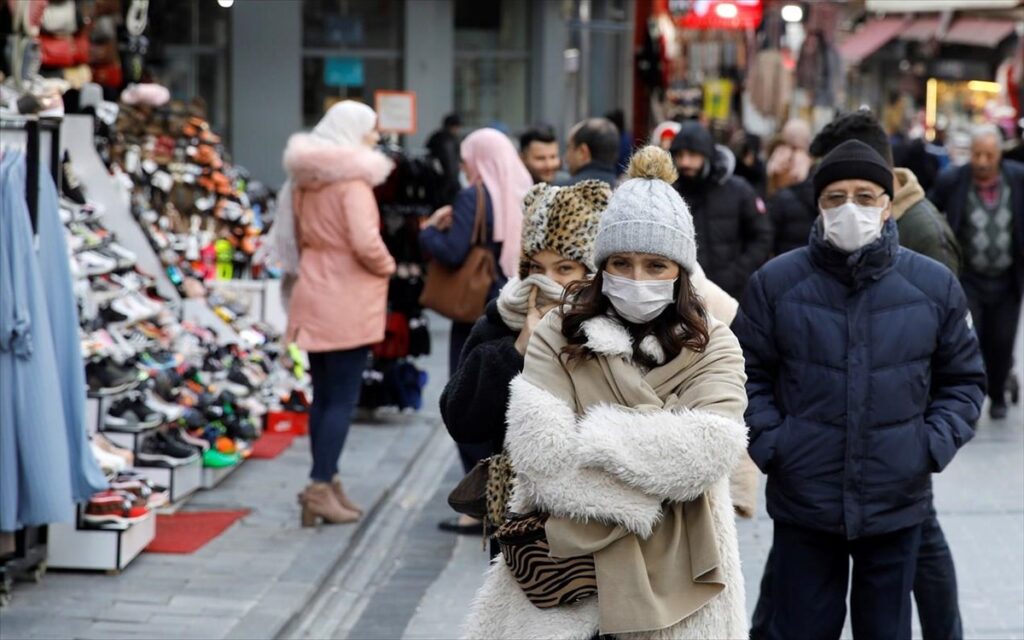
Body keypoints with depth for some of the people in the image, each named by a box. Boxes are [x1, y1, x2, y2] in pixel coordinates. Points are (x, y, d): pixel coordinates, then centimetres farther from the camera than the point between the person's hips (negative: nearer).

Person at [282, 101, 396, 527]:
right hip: (348, 303, -8)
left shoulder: (306, 179, 10)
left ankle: (326, 482, 18)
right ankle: (321, 487, -7)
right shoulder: (353, 179, -15)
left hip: (314, 298, 8)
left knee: (323, 396, 13)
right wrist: (387, 266, -6)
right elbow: (365, 243, -23)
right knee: (343, 399, -4)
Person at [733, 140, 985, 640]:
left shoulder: (935, 286, 0)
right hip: (803, 502, -1)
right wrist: (767, 441, -8)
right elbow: (746, 373, 4)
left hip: (897, 504, 1)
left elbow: (963, 379, 9)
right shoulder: (777, 282, -4)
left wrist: (935, 445, -5)